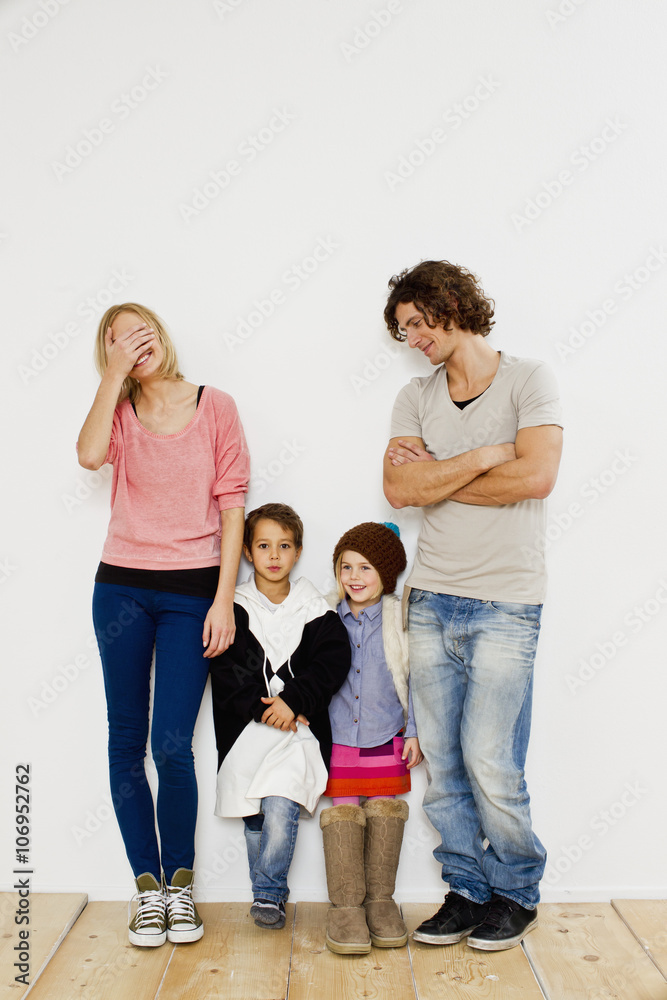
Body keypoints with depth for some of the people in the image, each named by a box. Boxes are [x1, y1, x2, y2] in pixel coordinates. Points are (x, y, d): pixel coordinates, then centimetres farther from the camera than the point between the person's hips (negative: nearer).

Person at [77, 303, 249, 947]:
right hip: (122, 586, 3)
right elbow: (89, 455, -15)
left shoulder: (215, 408, 3)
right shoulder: (121, 414, 9)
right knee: (126, 741, 6)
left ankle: (180, 881, 17)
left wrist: (223, 599, -6)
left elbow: (231, 506, 0)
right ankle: (148, 887, 20)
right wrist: (115, 373, -10)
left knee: (171, 746, -6)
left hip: (192, 591, -3)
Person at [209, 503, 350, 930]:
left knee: (281, 811, -15)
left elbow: (333, 662, -5)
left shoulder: (316, 611, 4)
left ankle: (268, 894, 6)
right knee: (254, 821, 7)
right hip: (246, 730, 1)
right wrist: (263, 708, -15)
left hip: (299, 728, -1)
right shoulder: (234, 610, 3)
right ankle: (270, 895, 29)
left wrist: (292, 701, -16)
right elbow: (226, 672, -4)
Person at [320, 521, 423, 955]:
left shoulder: (400, 619, -3)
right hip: (337, 739, 0)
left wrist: (414, 732, -1)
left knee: (385, 812, 2)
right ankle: (346, 907, 6)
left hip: (387, 739, 0)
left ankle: (381, 901, 17)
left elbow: (414, 680, 2)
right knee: (342, 814, -3)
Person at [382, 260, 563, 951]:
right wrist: (483, 457, -10)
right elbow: (398, 488, -3)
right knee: (442, 762, 7)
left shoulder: (527, 380, 0)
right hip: (431, 600, 5)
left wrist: (436, 474, -6)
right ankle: (467, 889, 25)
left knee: (489, 762, -4)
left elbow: (535, 477, -15)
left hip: (504, 603, -4)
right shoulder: (416, 398, 12)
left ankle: (517, 893, 20)